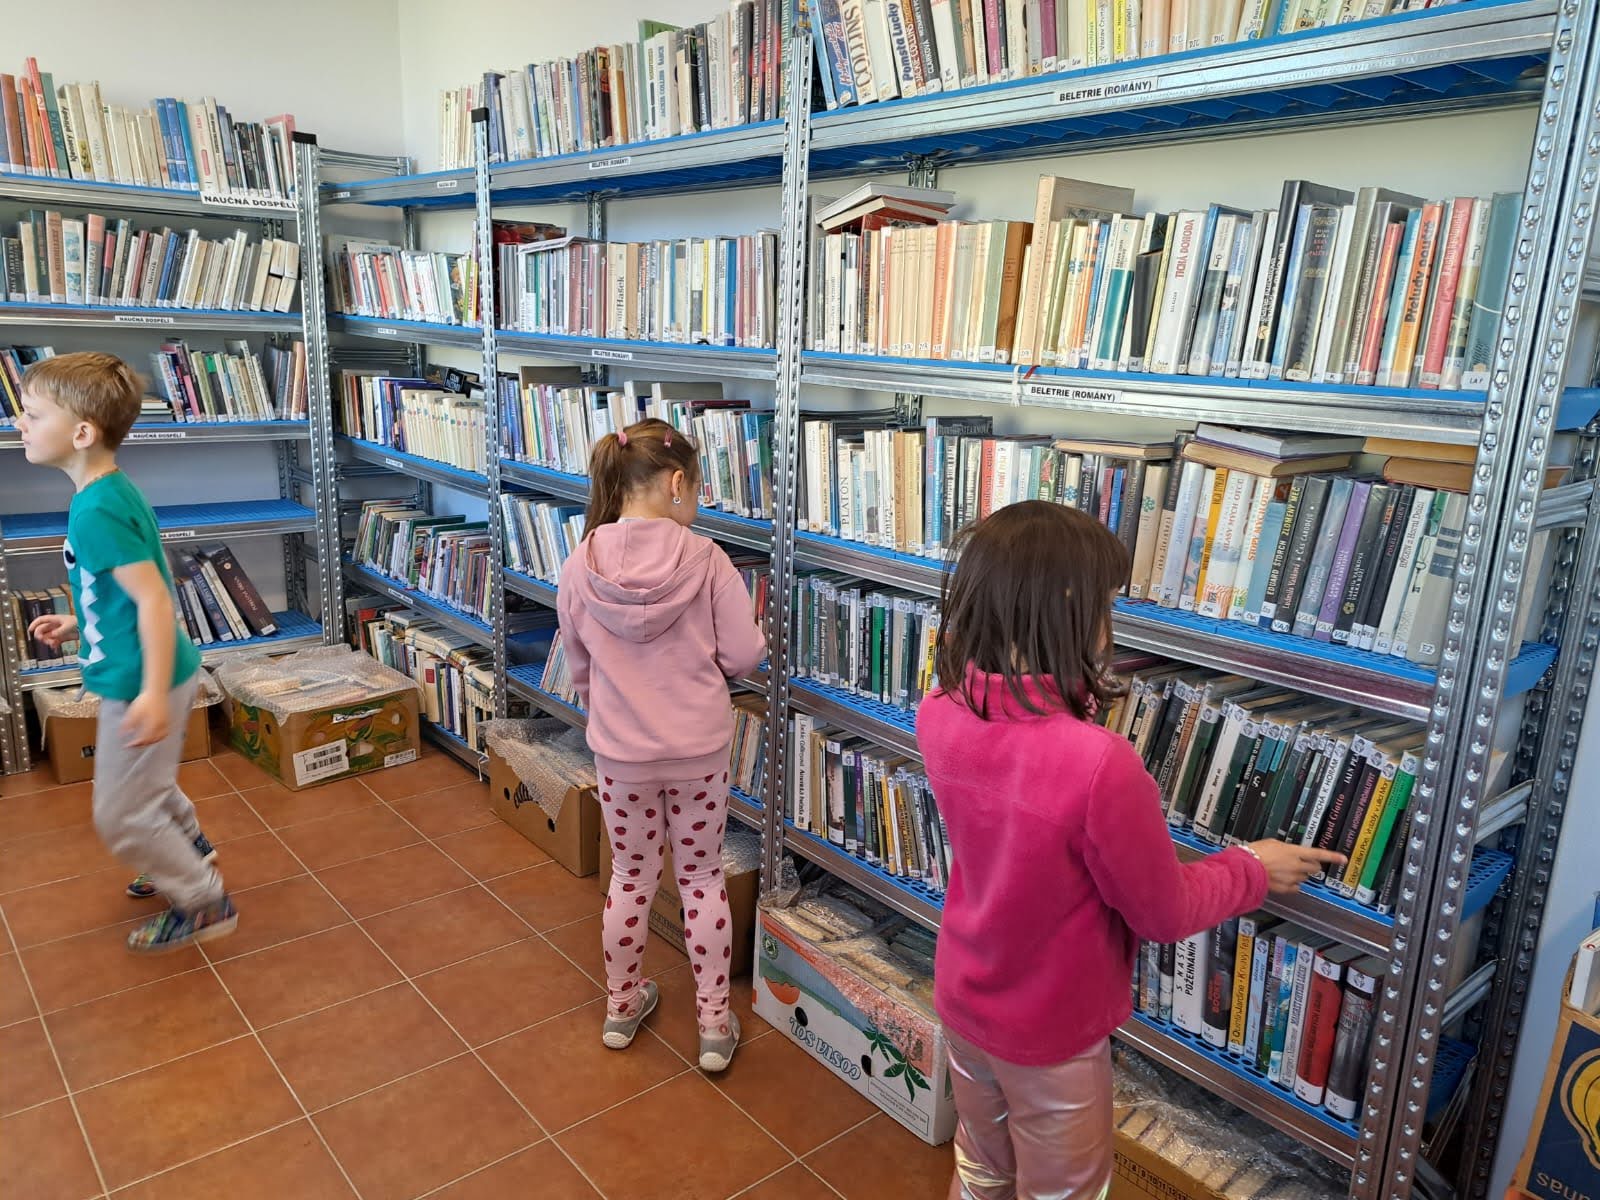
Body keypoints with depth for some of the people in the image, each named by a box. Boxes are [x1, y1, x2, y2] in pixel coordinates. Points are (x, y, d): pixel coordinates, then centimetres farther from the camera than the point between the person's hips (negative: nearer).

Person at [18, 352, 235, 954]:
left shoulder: (96, 512, -24)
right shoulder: (114, 493, 6)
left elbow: (154, 598, -30)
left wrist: (154, 693, -33)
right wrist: (78, 624, 20)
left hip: (139, 684, -10)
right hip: (141, 677, 10)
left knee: (122, 815, 4)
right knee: (148, 786, 29)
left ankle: (206, 905, 17)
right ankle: (191, 859, 48)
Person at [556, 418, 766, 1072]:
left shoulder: (581, 565, -10)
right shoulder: (705, 559, -16)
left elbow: (577, 666, 2)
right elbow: (742, 655, -12)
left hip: (620, 751, 1)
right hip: (700, 748, -1)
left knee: (631, 877, 21)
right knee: (702, 879, 16)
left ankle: (622, 1004, 39)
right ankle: (714, 1022, 27)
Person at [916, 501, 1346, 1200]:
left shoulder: (938, 716, -18)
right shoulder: (1099, 765, -37)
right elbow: (1165, 913, -18)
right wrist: (1254, 869, -1)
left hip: (962, 1002, 5)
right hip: (1050, 1035, -5)